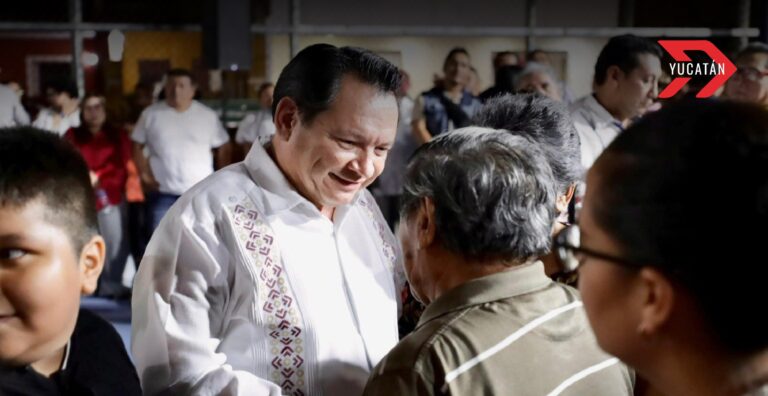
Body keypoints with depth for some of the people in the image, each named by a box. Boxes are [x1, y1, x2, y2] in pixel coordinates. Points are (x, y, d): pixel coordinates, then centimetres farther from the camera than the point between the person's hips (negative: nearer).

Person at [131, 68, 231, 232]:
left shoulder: (208, 115, 1)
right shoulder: (151, 114, 0)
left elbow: (223, 148, 8)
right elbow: (137, 146, 6)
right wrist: (144, 175, -4)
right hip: (163, 193, 0)